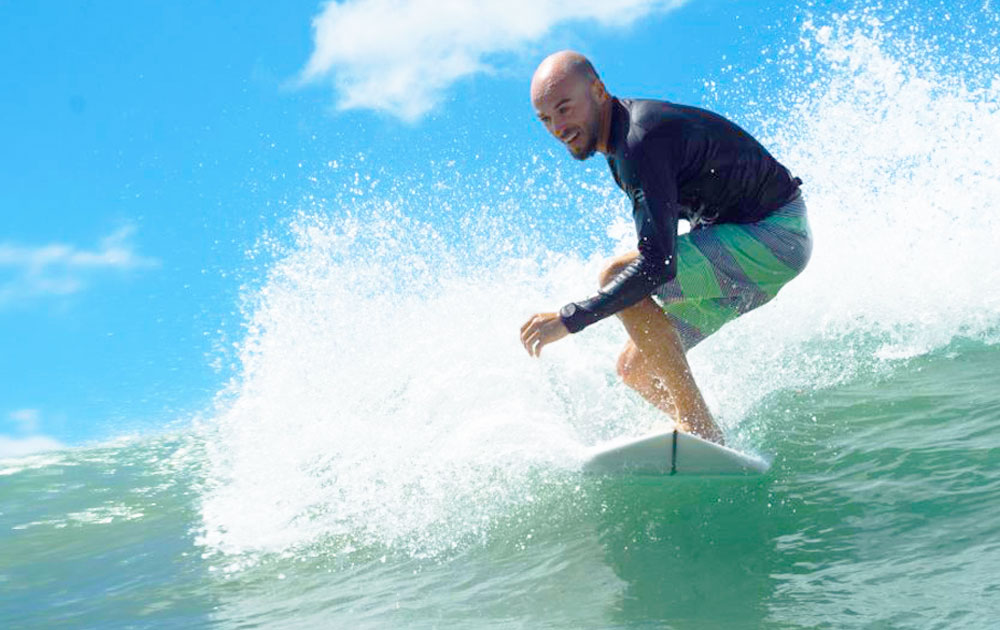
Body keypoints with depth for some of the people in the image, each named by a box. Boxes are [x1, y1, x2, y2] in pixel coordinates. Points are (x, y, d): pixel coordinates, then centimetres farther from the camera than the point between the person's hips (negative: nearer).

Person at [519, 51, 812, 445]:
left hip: (776, 235, -10)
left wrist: (569, 319, -33)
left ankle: (700, 428, -25)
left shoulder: (642, 141, -26)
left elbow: (657, 264, -33)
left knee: (616, 276, -25)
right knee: (634, 368, 5)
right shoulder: (620, 133, 4)